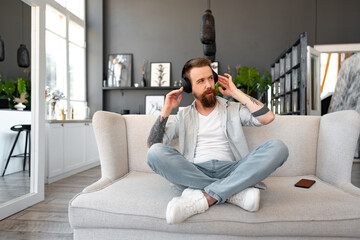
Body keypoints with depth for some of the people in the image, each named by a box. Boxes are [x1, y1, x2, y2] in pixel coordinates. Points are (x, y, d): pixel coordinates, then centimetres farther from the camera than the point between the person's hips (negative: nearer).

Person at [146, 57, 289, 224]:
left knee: (277, 147, -22)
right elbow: (152, 144, 11)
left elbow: (268, 117, 0)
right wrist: (166, 110, 4)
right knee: (155, 153, -28)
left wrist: (237, 93, 7)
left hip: (230, 171, 1)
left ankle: (205, 198, -30)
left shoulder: (233, 109, 18)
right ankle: (236, 192, -25)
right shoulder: (184, 116, 19)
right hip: (194, 173, 0)